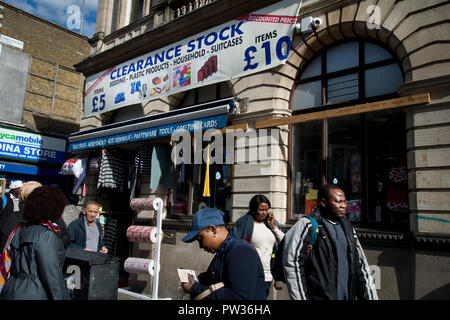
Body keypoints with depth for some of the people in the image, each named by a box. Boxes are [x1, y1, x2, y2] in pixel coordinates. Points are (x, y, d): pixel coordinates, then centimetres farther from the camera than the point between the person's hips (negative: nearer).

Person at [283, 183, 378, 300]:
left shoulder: (348, 228, 10)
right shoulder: (306, 225, -10)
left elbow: (361, 265, 12)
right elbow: (291, 264, -13)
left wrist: (371, 297, 6)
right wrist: (301, 297, -15)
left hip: (348, 296, 6)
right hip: (318, 296, -6)